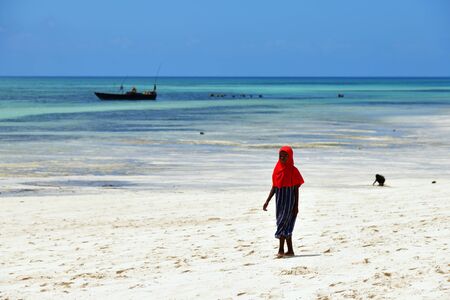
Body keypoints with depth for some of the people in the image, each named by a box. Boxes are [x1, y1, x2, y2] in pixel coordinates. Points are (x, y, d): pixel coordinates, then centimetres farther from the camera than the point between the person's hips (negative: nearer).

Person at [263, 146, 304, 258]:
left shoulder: (293, 171, -8)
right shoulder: (278, 169, 8)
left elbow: (296, 189, -6)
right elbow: (274, 187, 12)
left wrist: (296, 206, -8)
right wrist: (267, 201, 6)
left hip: (289, 201, -6)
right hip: (279, 200, 6)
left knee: (283, 223, -13)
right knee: (286, 226, 10)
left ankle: (281, 250, -15)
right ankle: (290, 250, 16)